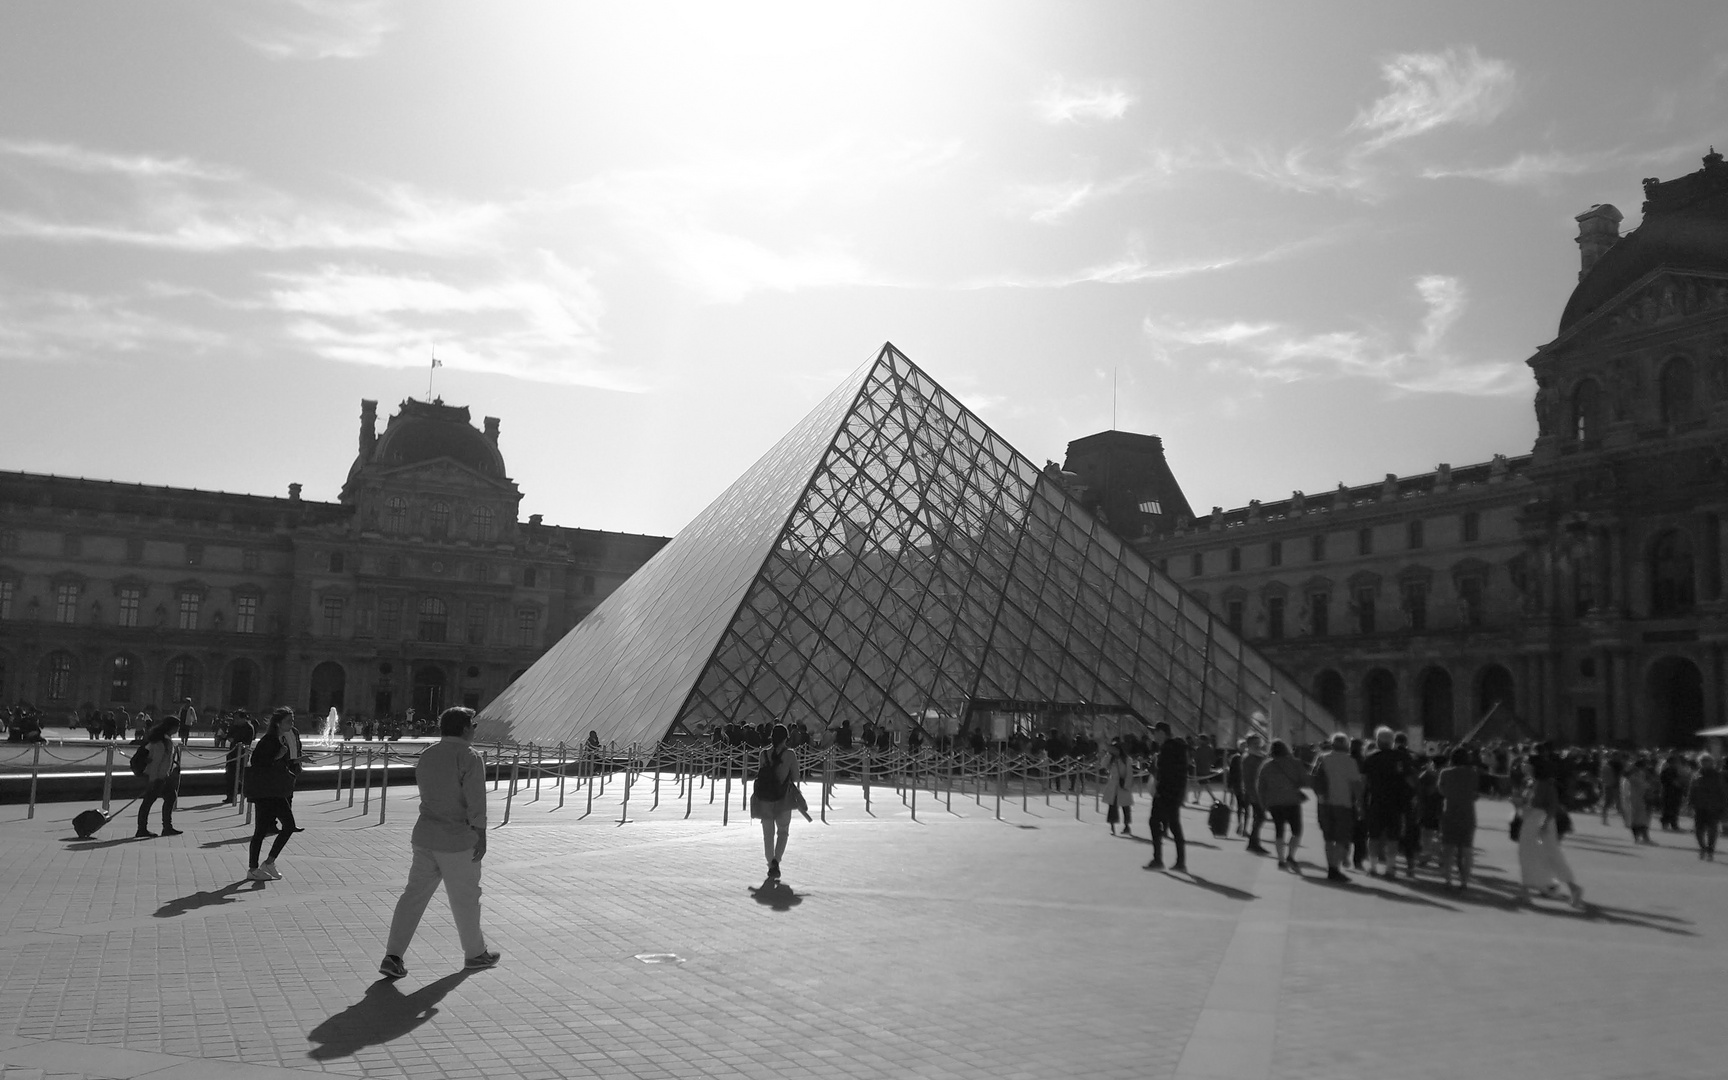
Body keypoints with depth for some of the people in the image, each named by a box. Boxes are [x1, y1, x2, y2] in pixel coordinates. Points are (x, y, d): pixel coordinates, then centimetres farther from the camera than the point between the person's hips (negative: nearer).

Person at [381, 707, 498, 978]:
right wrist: (481, 836, -14)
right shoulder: (469, 757, -13)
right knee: (465, 898, 9)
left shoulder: (426, 755, 9)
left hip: (425, 836, 6)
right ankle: (475, 953, 24)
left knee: (414, 895, 8)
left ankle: (393, 957, 2)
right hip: (458, 840, -6)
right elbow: (476, 801, -17)